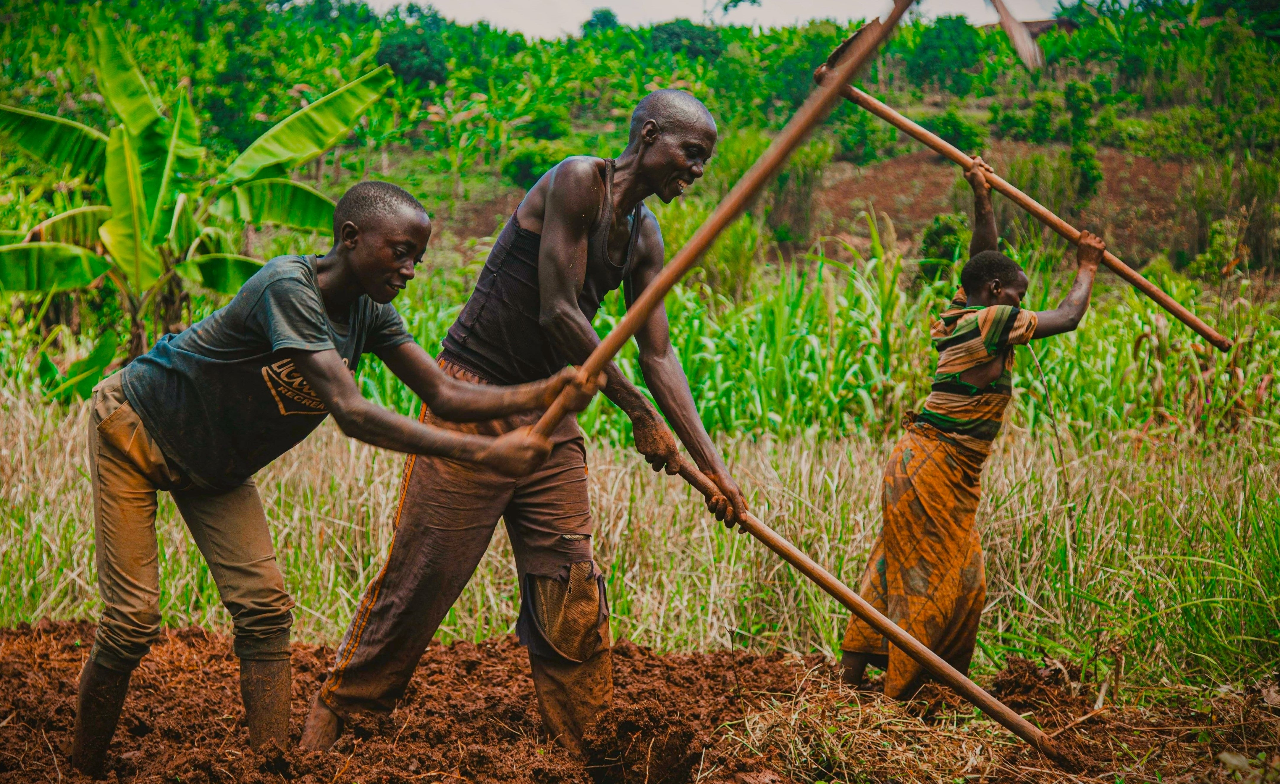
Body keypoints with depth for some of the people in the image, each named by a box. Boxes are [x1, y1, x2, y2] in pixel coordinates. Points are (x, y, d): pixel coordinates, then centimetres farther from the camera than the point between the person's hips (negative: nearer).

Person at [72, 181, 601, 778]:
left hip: (212, 465, 7)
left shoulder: (369, 313, -11)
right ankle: (83, 768, 10)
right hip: (133, 428, -7)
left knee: (263, 606, -7)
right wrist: (484, 454, -52)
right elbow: (349, 411, -46)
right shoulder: (289, 286, -36)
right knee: (132, 621, -9)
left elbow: (443, 395, -14)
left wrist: (538, 395, -34)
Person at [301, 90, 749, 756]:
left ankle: (573, 751, 10)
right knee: (421, 576, -3)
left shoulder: (644, 238, 11)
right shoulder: (577, 182, -14)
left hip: (549, 414, 8)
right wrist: (639, 414, -12)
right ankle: (331, 713, 12)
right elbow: (558, 313, -18)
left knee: (572, 589, 3)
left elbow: (658, 355, 9)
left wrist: (711, 464, 2)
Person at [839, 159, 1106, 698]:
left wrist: (982, 199, 23)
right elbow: (1067, 319, -5)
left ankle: (852, 673, 17)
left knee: (897, 571, 13)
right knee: (947, 581, -5)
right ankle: (896, 696, -3)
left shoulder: (961, 314, 10)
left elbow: (983, 260, 25)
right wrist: (1086, 270, 11)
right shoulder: (991, 322, -14)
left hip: (920, 464, 10)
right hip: (935, 469, -10)